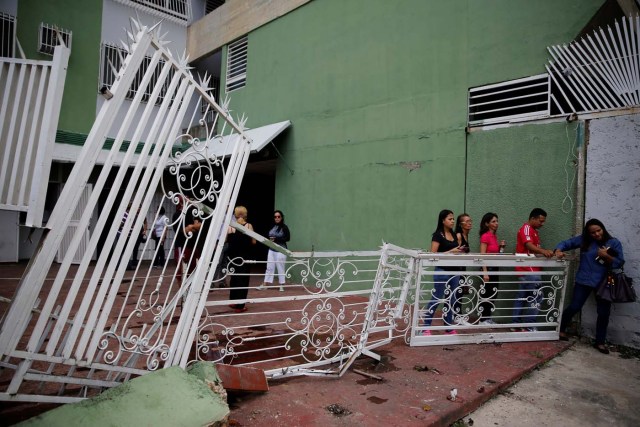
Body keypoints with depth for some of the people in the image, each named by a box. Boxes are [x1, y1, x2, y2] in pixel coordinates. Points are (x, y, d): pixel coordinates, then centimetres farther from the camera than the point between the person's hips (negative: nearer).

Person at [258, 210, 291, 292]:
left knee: (280, 268, 2)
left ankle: (282, 285, 13)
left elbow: (287, 238, -10)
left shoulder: (284, 227, -6)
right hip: (271, 250, 5)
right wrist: (270, 239, -5)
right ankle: (265, 284, 10)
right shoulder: (272, 227, 9)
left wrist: (276, 239, -15)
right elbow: (268, 236, 18)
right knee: (269, 267, 6)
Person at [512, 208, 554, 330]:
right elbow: (529, 245, -24)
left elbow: (535, 249, 19)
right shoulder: (526, 228, -9)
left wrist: (546, 252, 2)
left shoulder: (534, 231, 23)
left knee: (522, 297, 10)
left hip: (527, 270, 10)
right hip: (528, 270, -10)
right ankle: (528, 327, -5)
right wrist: (543, 251, -40)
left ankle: (516, 324, 15)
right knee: (536, 297, -9)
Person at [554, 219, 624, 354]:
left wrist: (606, 256, -21)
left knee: (604, 313, 4)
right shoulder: (583, 240, -2)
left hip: (604, 283, 1)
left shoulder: (614, 243, -2)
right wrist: (558, 250, -19)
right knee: (574, 307, 0)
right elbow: (566, 243, 1)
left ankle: (600, 342, 20)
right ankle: (561, 330, 20)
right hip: (584, 280, -1)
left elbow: (620, 263, -4)